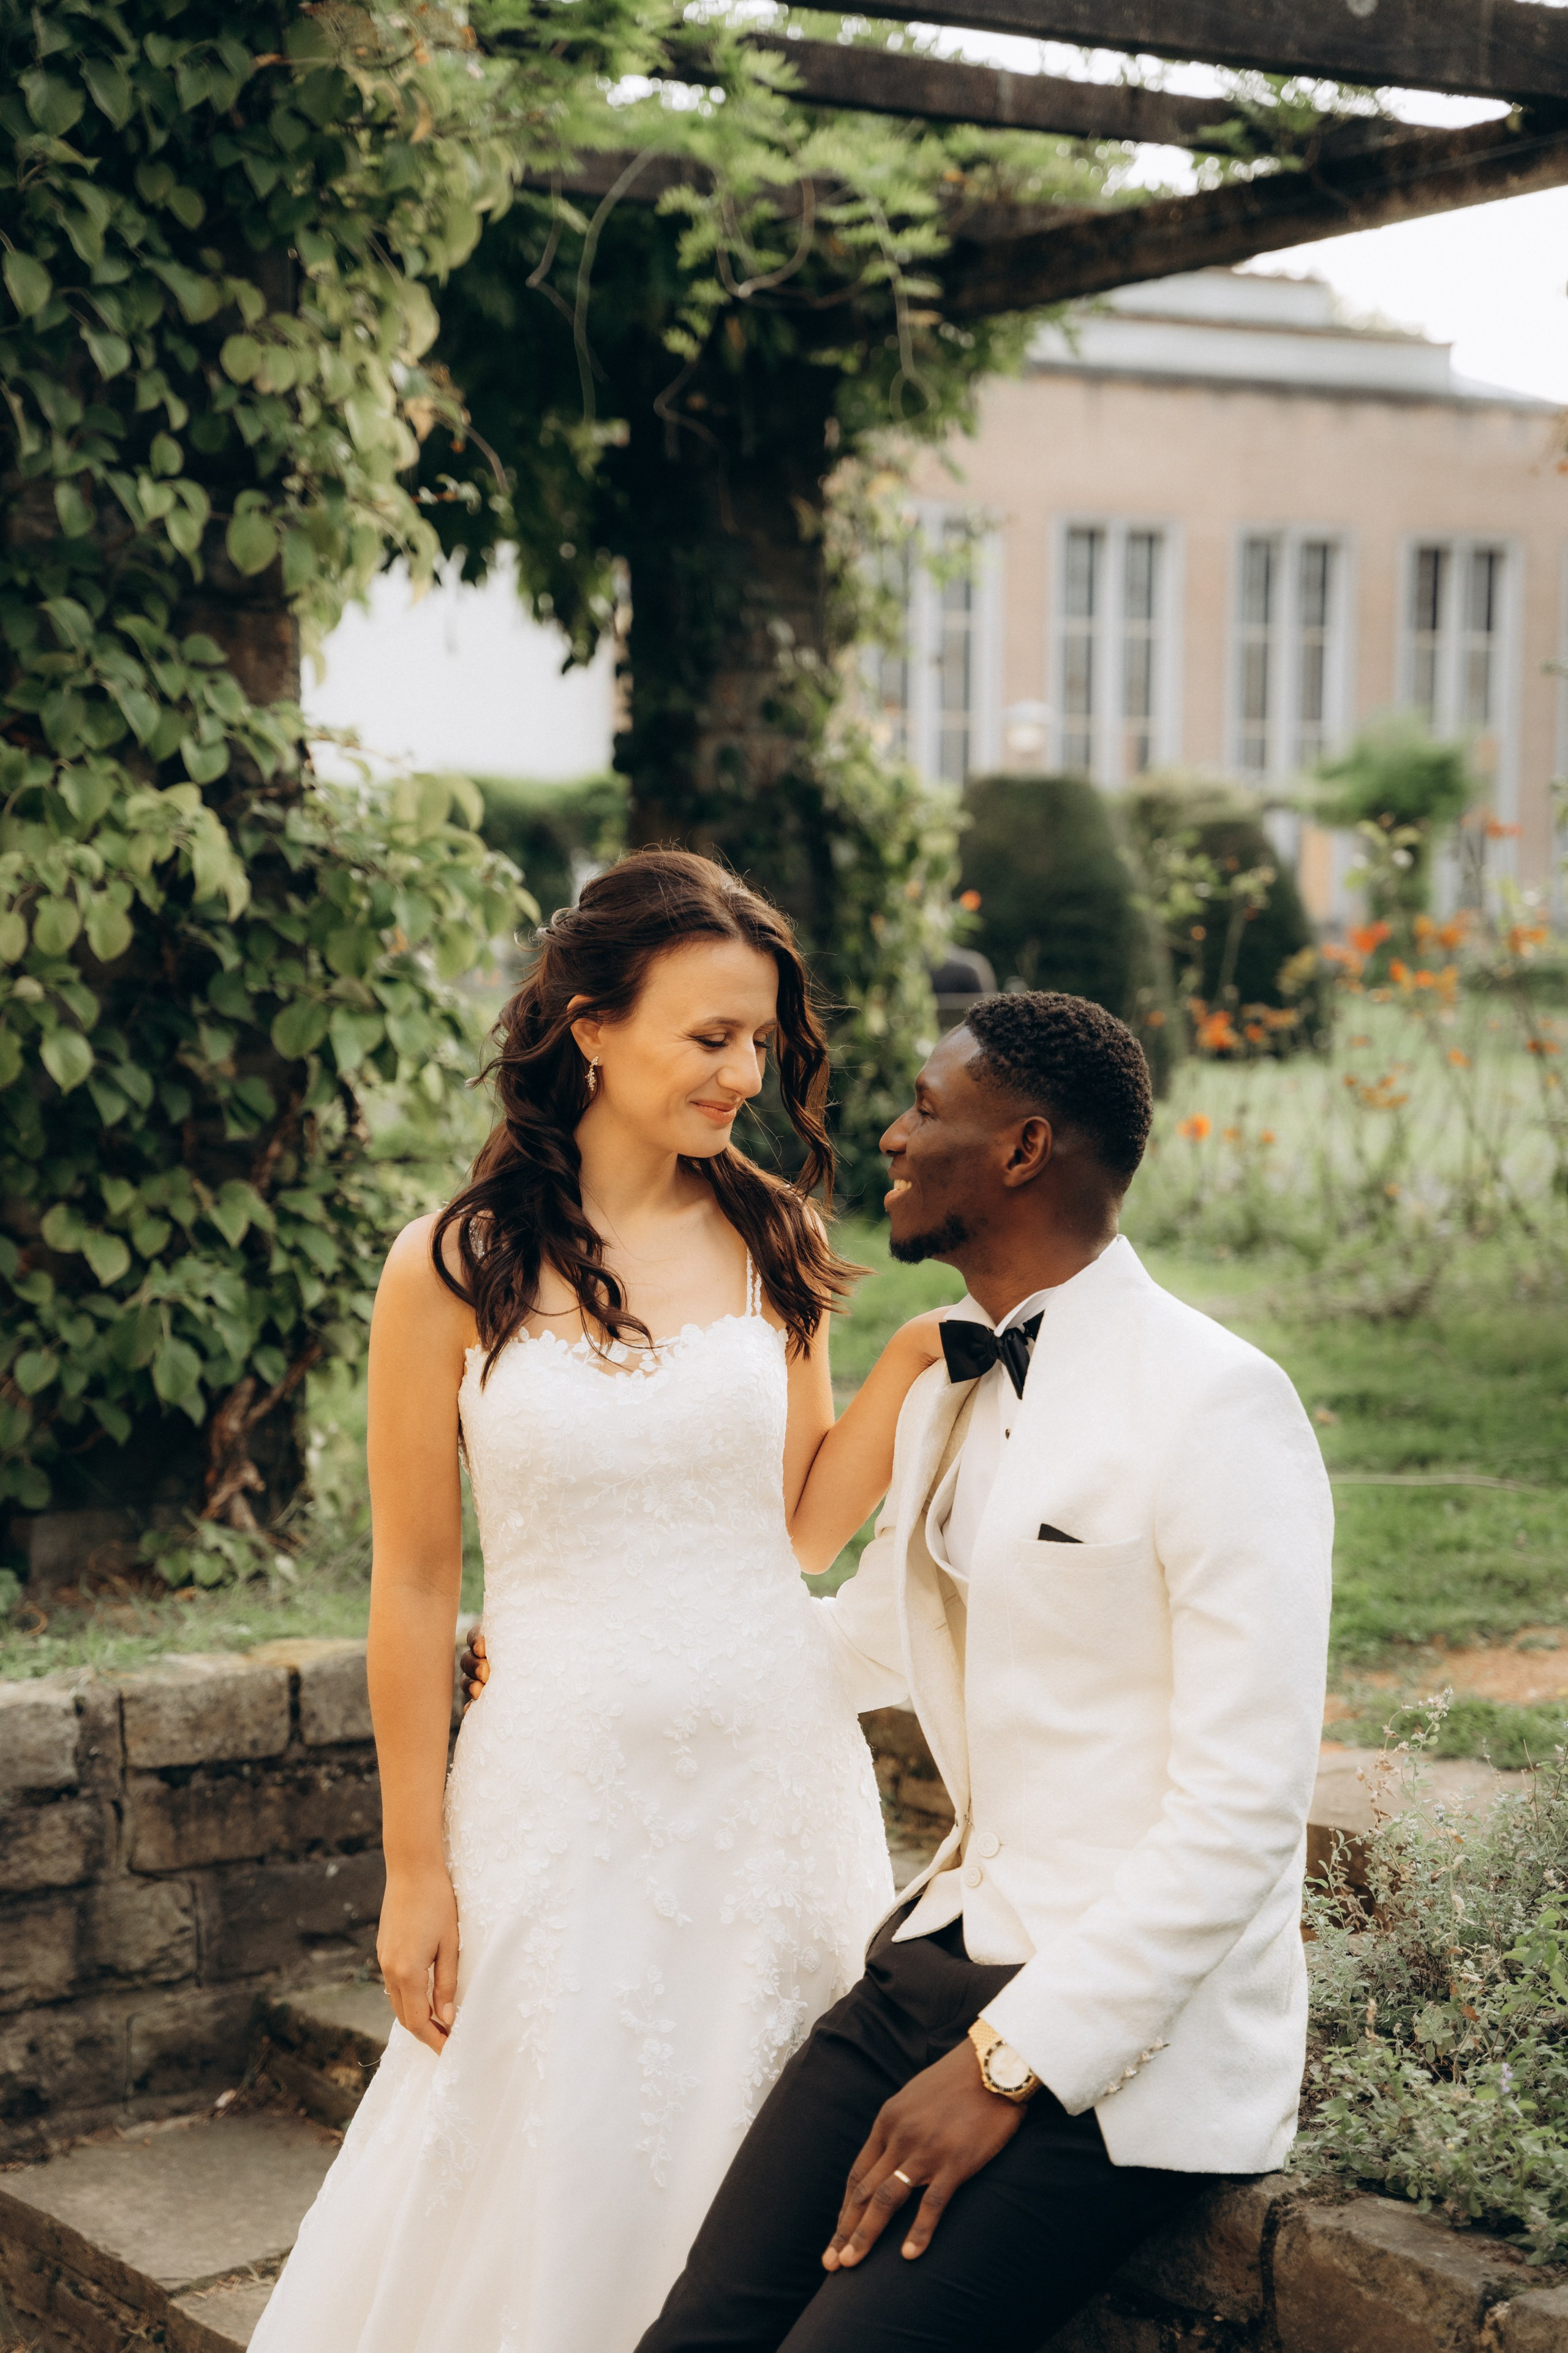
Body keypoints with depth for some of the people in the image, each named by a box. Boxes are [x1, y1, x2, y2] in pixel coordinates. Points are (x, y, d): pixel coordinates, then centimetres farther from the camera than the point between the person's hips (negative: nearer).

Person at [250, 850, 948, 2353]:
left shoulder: (770, 1241, 3)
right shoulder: (454, 1270, -7)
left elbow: (804, 1524, 6)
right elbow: (412, 1586, -3)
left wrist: (907, 1367, -8)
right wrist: (416, 1866, -2)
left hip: (775, 1765, 3)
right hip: (567, 1775, -3)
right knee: (559, 2185, 7)